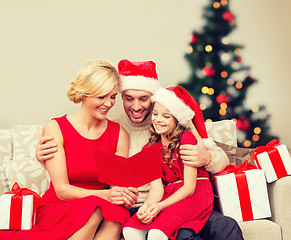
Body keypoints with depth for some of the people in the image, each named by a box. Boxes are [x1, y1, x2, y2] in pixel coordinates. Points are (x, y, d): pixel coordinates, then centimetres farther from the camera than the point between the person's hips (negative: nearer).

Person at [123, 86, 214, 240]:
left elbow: (189, 187, -11)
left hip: (196, 193, -4)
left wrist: (160, 206, -22)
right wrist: (147, 205, -24)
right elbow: (156, 186, -2)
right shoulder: (150, 148, 9)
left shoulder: (186, 138, -8)